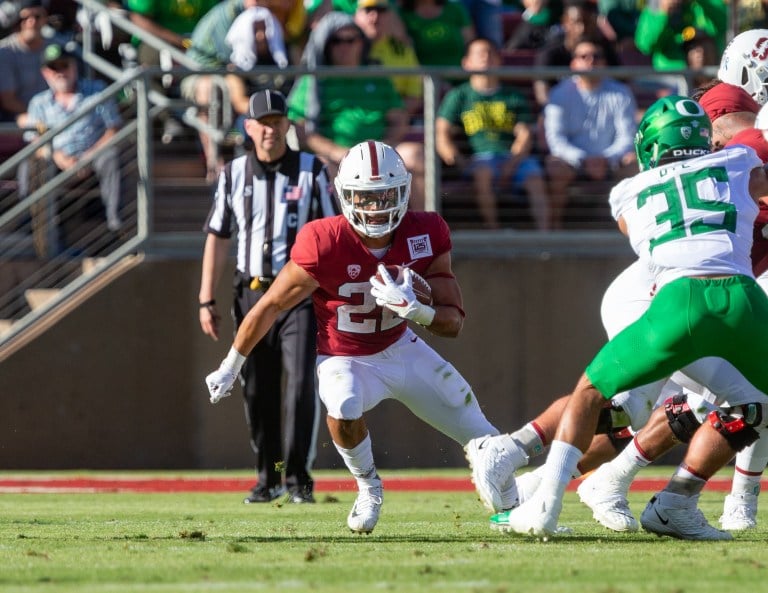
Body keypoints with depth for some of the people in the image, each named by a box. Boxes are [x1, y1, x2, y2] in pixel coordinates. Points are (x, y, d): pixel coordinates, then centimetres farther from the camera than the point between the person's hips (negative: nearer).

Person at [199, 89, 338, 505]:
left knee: (301, 383, -12)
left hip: (300, 292, -2)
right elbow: (217, 237, 9)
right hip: (252, 294, 2)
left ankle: (298, 477, -5)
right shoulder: (234, 174, 7)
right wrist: (207, 300, 4)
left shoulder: (311, 171, 2)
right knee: (257, 391, 4)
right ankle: (268, 478, 15)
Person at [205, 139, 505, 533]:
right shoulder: (325, 245, -29)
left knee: (476, 431, 8)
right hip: (346, 360, -4)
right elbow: (270, 306, -16)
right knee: (343, 409, -37)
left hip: (402, 349, 4)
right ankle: (368, 488, -8)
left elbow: (453, 323, -14)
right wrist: (230, 367, -6)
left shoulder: (426, 237, -18)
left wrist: (413, 308, -36)